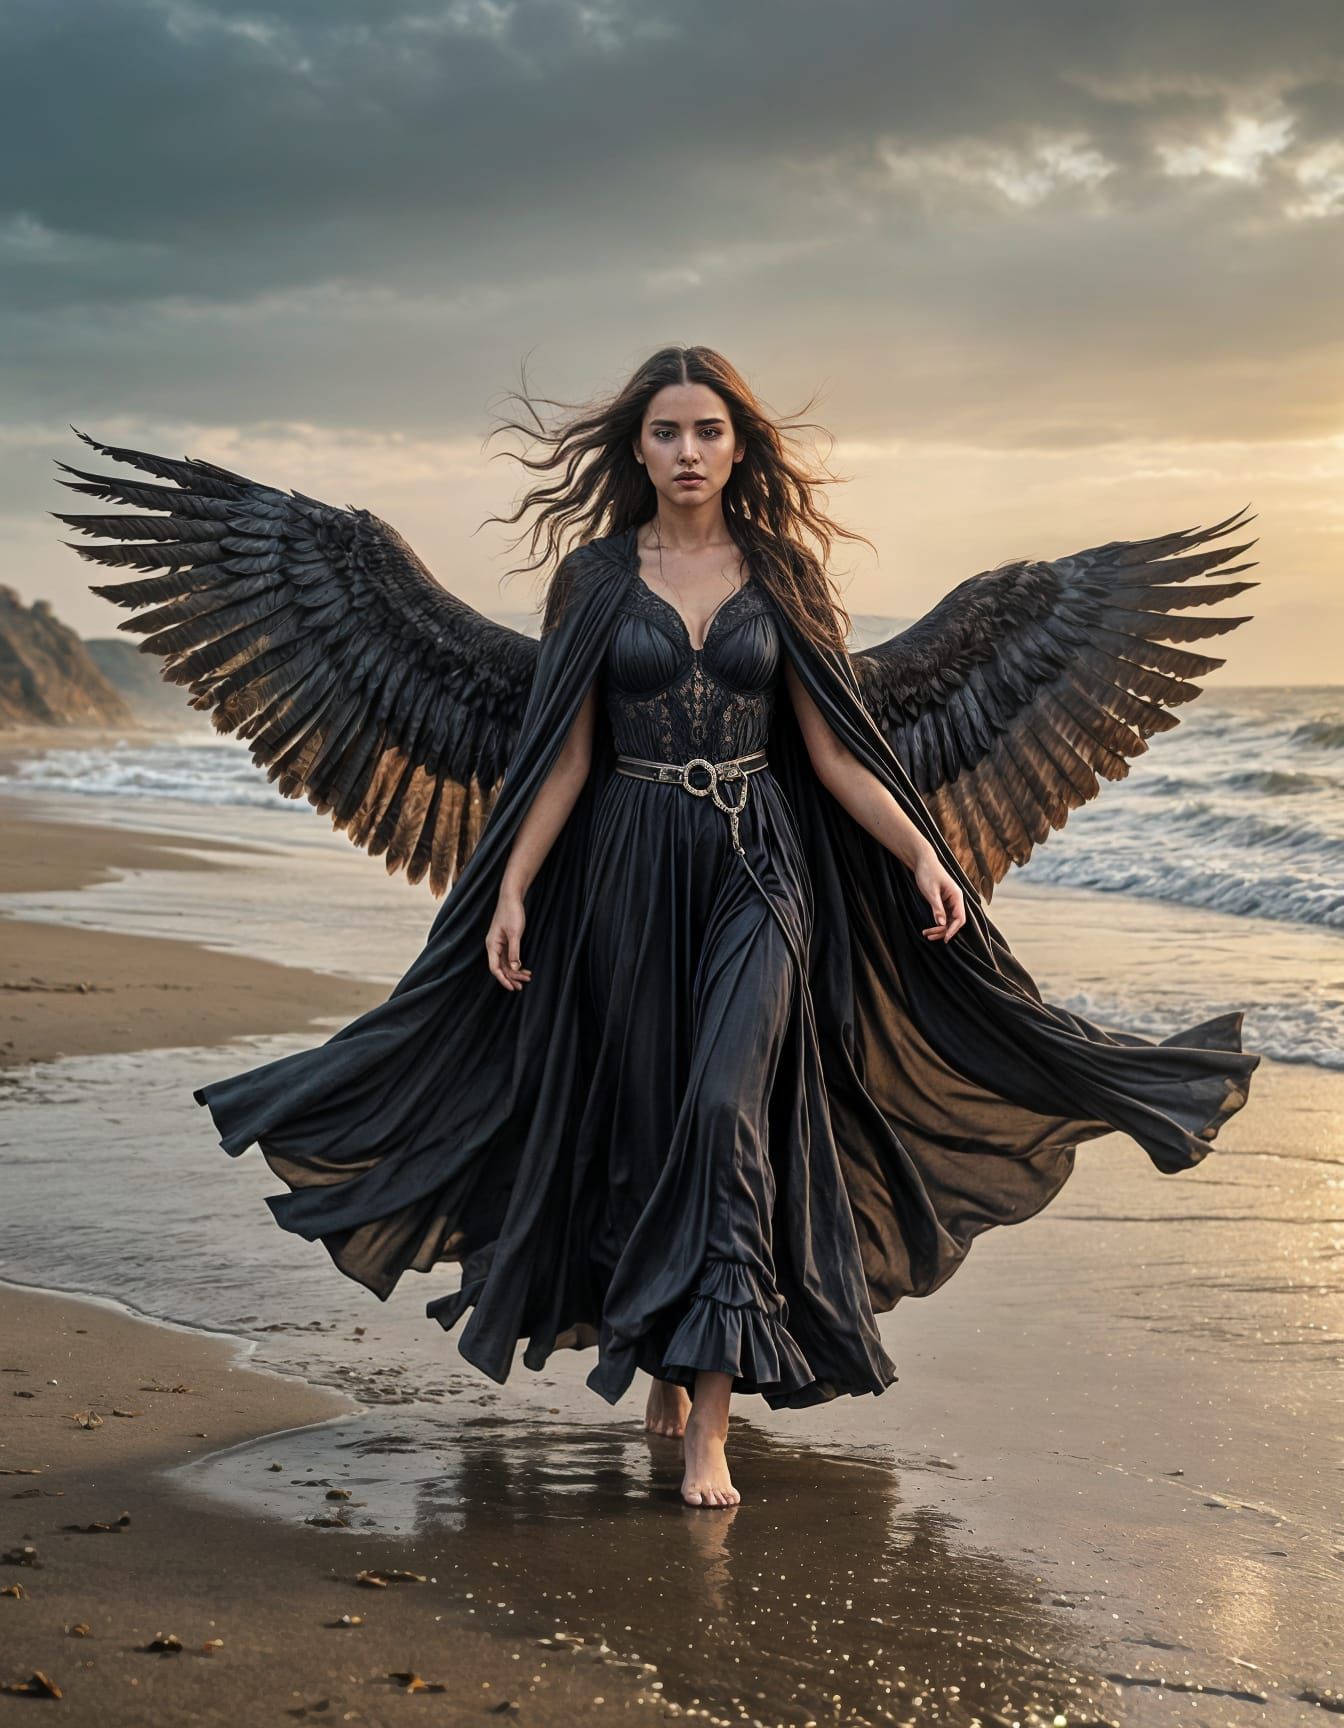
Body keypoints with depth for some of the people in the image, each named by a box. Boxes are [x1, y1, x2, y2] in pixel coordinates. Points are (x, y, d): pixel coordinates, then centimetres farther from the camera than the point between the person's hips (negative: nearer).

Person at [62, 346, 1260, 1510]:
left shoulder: (780, 577, 5)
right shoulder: (596, 577, 5)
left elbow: (834, 751, 4)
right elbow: (564, 755, 2)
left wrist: (924, 852, -8)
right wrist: (512, 887, -6)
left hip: (758, 872, -1)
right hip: (627, 875, 1)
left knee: (726, 1113, -16)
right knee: (641, 1127, 6)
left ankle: (711, 1424, -15)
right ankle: (665, 1364, 28)